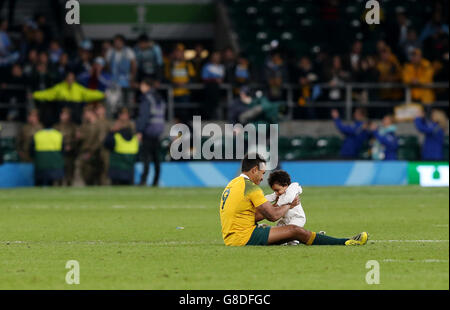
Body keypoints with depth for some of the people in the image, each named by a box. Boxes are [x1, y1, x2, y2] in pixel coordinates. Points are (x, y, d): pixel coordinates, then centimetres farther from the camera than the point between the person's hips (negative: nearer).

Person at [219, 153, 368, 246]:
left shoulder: (233, 184, 17)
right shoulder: (250, 187, -13)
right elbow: (273, 216, -11)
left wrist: (276, 206, 15)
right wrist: (289, 205, 8)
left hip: (230, 238, 10)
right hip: (244, 238, -10)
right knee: (295, 231, -9)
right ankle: (345, 243, -6)